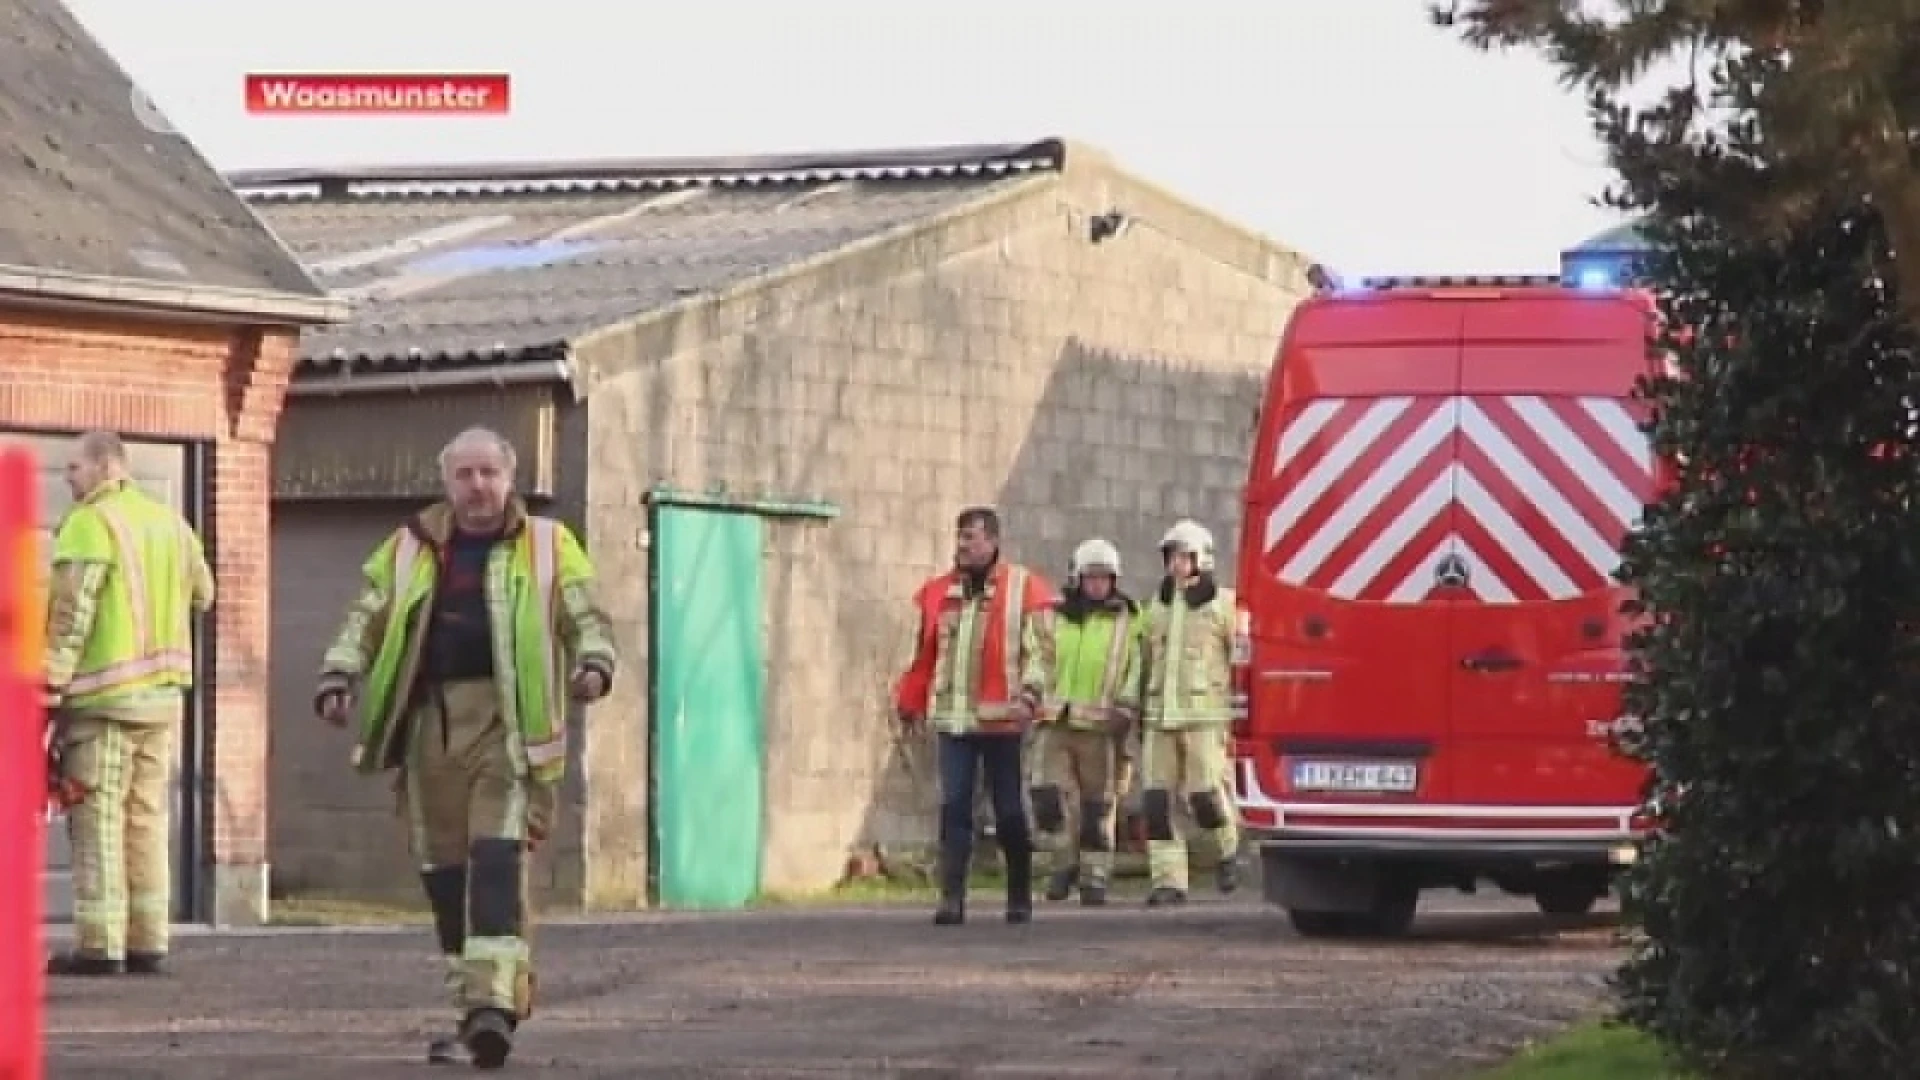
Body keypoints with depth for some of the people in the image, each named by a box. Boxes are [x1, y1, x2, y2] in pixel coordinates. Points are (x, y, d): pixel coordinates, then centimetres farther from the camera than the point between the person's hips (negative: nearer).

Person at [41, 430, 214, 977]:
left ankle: (99, 945, -8)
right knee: (148, 818, 10)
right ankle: (149, 943, 10)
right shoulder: (171, 523, 12)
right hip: (163, 692, 7)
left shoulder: (89, 523, -10)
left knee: (99, 819, -5)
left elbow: (70, 614, -15)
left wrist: (50, 687, -14)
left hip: (104, 695, -7)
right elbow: (202, 594, 24)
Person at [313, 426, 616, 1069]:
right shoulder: (410, 550, 16)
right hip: (430, 721, 4)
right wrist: (339, 677, -2)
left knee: (497, 854, -18)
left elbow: (587, 618, 7)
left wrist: (594, 665, -14)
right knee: (444, 868, 5)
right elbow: (366, 620, 15)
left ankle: (494, 1001, -24)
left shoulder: (548, 546, 10)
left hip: (506, 723, -4)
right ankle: (475, 1013, 16)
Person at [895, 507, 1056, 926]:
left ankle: (1020, 898, 17)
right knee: (954, 809, -4)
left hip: (1000, 719, -3)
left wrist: (1029, 694, -21)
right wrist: (908, 702, 16)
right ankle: (952, 899, -6)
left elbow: (1039, 649, -8)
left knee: (1010, 811, 6)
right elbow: (922, 654, 16)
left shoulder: (1024, 589, -2)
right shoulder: (938, 592, 10)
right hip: (951, 719, 3)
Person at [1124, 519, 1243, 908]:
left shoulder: (1223, 604, 1)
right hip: (1160, 717, 5)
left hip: (1205, 715, -5)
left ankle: (1229, 850, 20)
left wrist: (1242, 710, -8)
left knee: (1205, 795, -10)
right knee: (1158, 800, -3)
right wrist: (1140, 714, 20)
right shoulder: (1157, 606, 16)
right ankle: (1169, 882, 0)